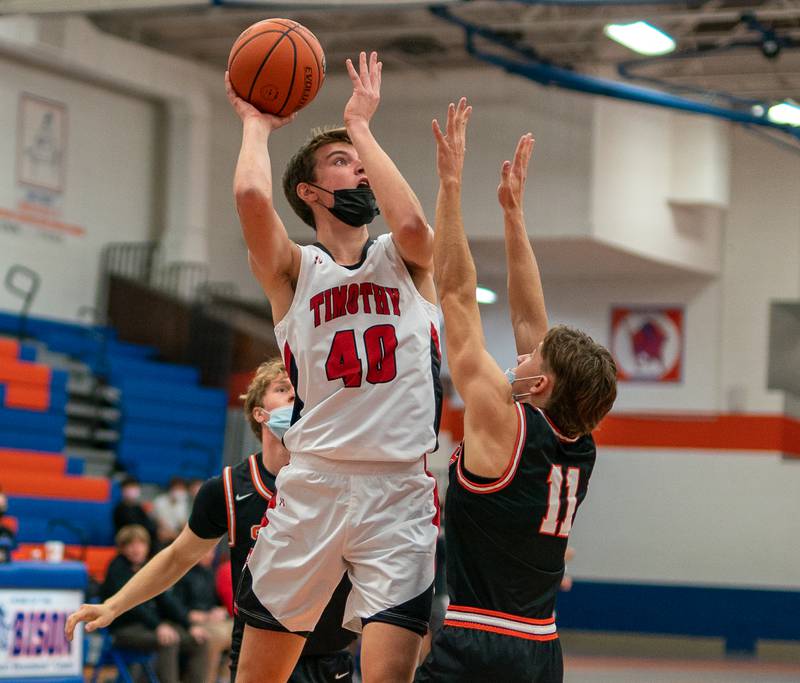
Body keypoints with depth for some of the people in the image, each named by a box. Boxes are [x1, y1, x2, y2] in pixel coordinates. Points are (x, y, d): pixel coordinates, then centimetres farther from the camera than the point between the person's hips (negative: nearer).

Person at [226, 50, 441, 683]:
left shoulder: (406, 259, 11)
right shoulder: (293, 269, 7)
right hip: (311, 486, 0)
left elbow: (411, 222, -14)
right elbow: (251, 195, -13)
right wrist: (257, 124, 6)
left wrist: (361, 123, -3)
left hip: (401, 491, 0)